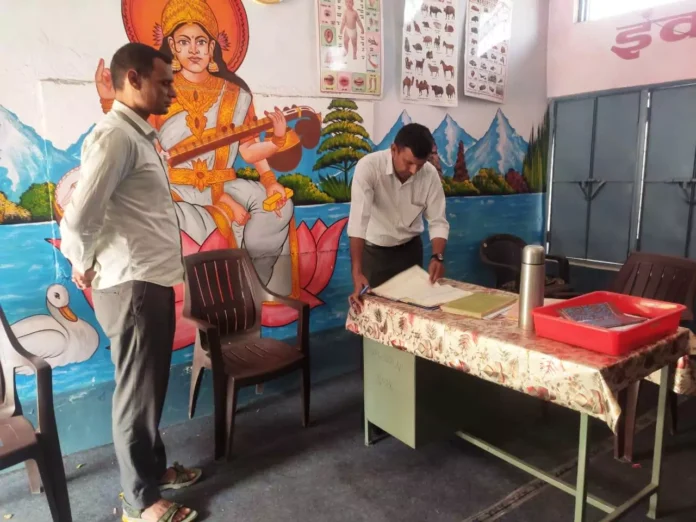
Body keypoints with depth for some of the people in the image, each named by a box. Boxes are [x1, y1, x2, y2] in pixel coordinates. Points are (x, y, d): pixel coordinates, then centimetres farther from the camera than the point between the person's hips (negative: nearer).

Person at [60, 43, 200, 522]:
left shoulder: (139, 135, 15)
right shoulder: (116, 136, -17)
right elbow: (79, 218, -25)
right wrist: (85, 267, -8)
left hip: (150, 283, 9)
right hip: (133, 288, -9)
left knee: (150, 387, 20)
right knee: (138, 392, 5)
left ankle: (155, 468, 39)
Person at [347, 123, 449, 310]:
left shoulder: (430, 174, -15)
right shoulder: (369, 166, -26)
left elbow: (438, 222, -8)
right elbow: (358, 220, -34)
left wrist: (438, 257, -27)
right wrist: (357, 272, -43)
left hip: (410, 249, 3)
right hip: (373, 250, -3)